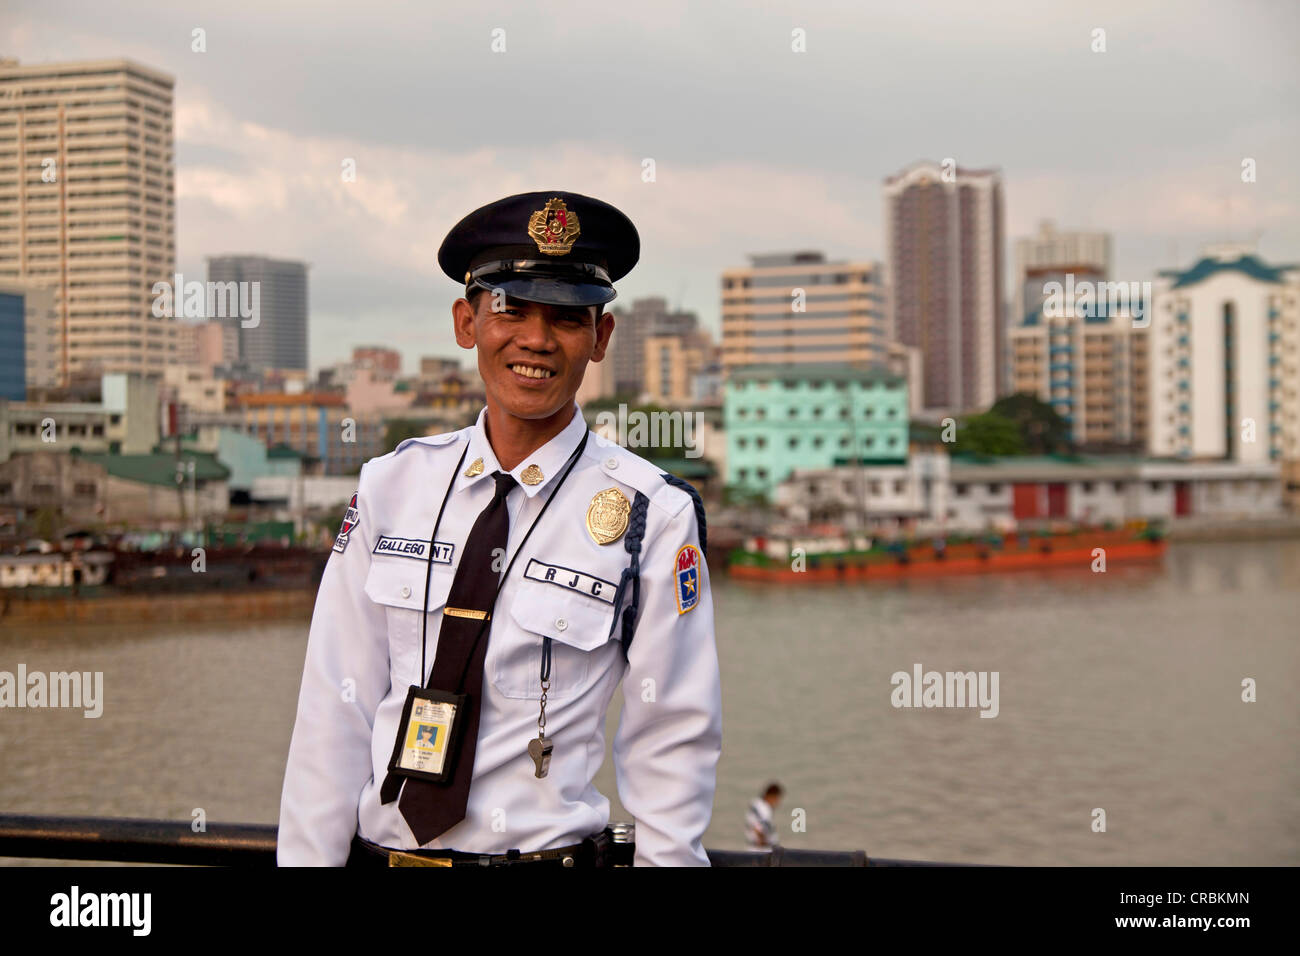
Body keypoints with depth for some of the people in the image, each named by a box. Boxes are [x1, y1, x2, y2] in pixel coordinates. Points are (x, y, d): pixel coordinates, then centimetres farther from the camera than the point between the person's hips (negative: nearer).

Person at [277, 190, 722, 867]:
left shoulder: (654, 516, -8)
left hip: (547, 853, -2)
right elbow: (335, 710, 0)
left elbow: (671, 742, -5)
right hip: (377, 850, 3)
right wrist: (307, 860, -3)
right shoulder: (391, 486, 0)